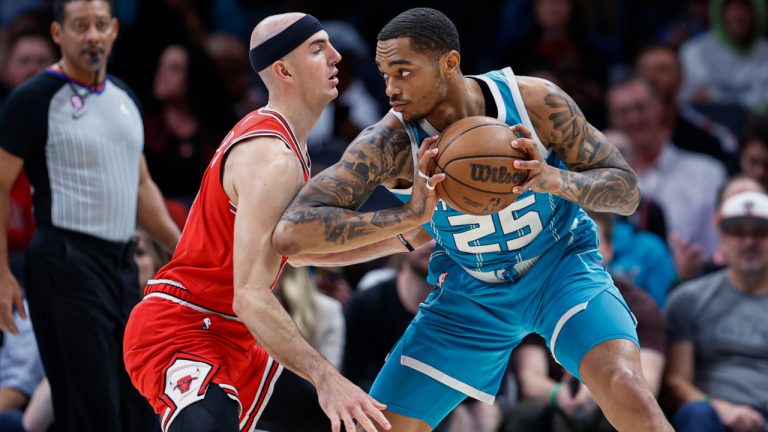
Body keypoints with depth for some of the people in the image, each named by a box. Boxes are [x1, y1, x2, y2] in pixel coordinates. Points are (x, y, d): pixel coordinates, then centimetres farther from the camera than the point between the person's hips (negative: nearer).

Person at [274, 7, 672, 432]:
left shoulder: (536, 102, -24)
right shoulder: (389, 142, -25)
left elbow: (626, 190, -14)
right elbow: (289, 233, -33)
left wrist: (557, 181, -37)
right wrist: (407, 217, -46)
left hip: (561, 267, -2)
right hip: (470, 290, 2)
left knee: (627, 393, -28)